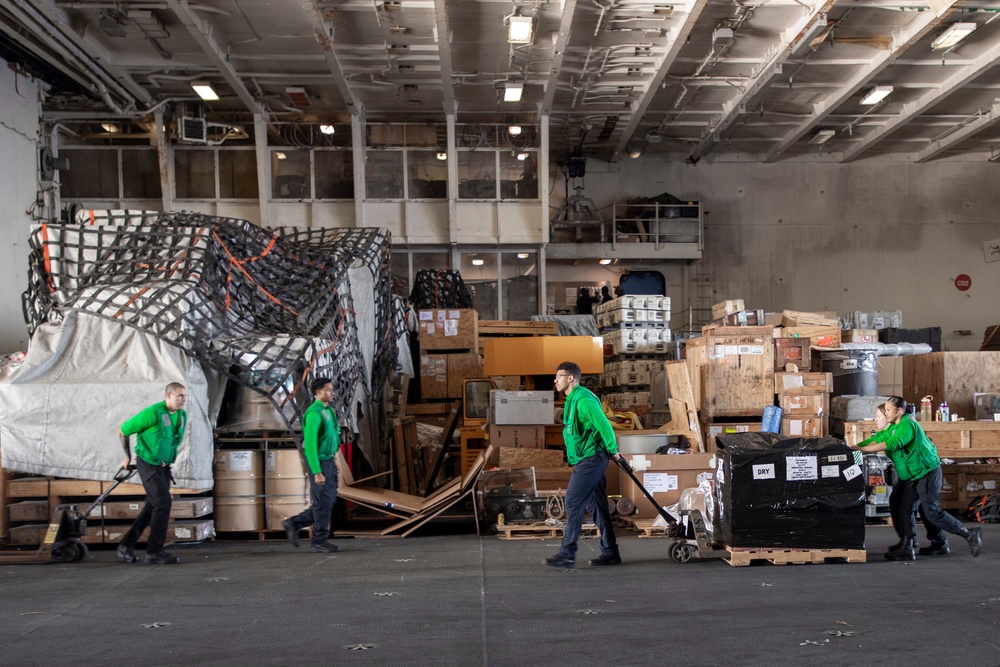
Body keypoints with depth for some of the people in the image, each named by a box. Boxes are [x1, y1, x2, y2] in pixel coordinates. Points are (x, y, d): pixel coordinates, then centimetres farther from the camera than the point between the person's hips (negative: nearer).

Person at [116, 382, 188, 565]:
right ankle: (154, 552, -5)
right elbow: (123, 431, -8)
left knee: (152, 507, 10)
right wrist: (128, 457, 3)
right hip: (148, 464, -8)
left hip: (164, 467, 8)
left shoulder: (182, 415, 3)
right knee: (163, 503, -13)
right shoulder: (152, 413, -19)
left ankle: (126, 546, 20)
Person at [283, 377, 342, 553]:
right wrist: (317, 472, -21)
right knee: (323, 502, -2)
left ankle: (294, 523, 21)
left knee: (328, 501, 12)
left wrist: (334, 461, 17)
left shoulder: (328, 411, 13)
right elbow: (310, 444, -20)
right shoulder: (314, 413, -16)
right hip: (319, 462, -9)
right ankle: (319, 541, 10)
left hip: (329, 462, 9)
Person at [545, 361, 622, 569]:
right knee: (595, 505, 11)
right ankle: (610, 553, 17)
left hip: (591, 458, -10)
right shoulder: (573, 399, 16)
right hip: (587, 460, 10)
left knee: (573, 502, -10)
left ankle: (567, 554, -8)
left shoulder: (583, 400, -17)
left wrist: (613, 450, -11)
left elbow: (604, 425, -21)